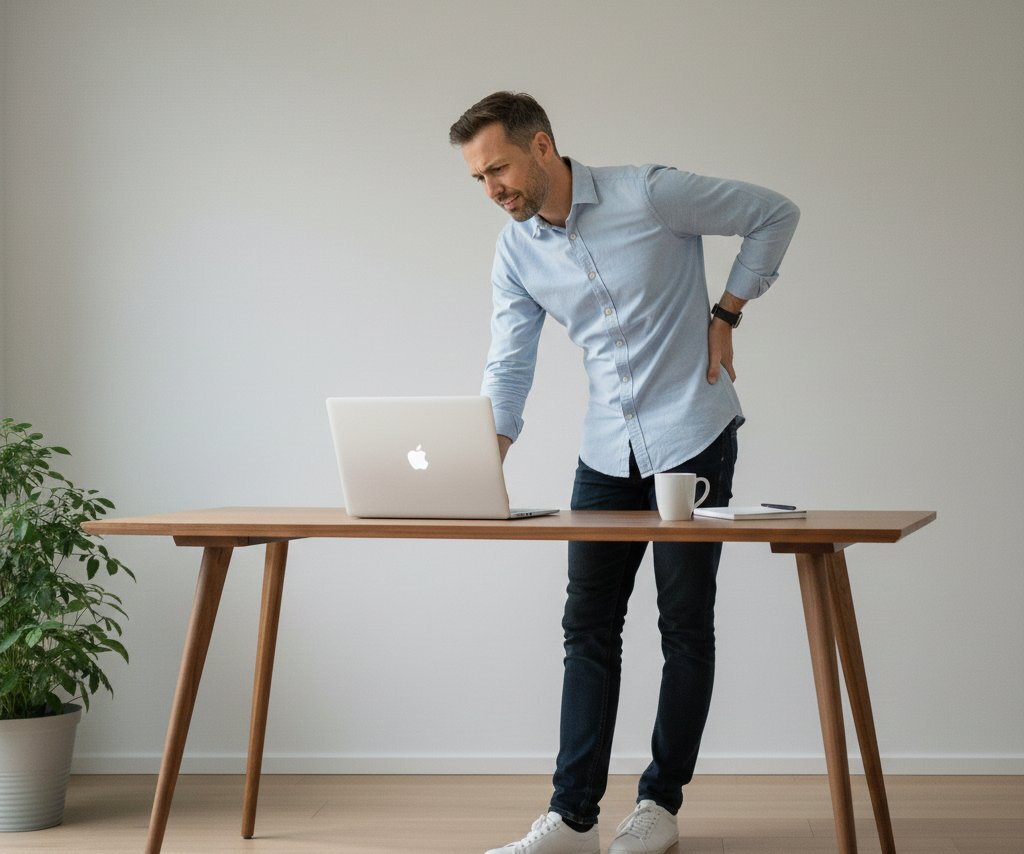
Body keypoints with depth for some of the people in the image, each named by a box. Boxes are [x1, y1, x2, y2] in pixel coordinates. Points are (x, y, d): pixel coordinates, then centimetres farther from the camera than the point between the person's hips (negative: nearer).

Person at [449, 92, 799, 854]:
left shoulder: (649, 195, -14)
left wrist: (726, 315, -5)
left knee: (685, 625, 2)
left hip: (691, 435, -5)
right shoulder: (516, 253, 1)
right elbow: (509, 367, -3)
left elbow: (776, 215, -3)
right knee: (589, 625, 2)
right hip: (608, 449, 5)